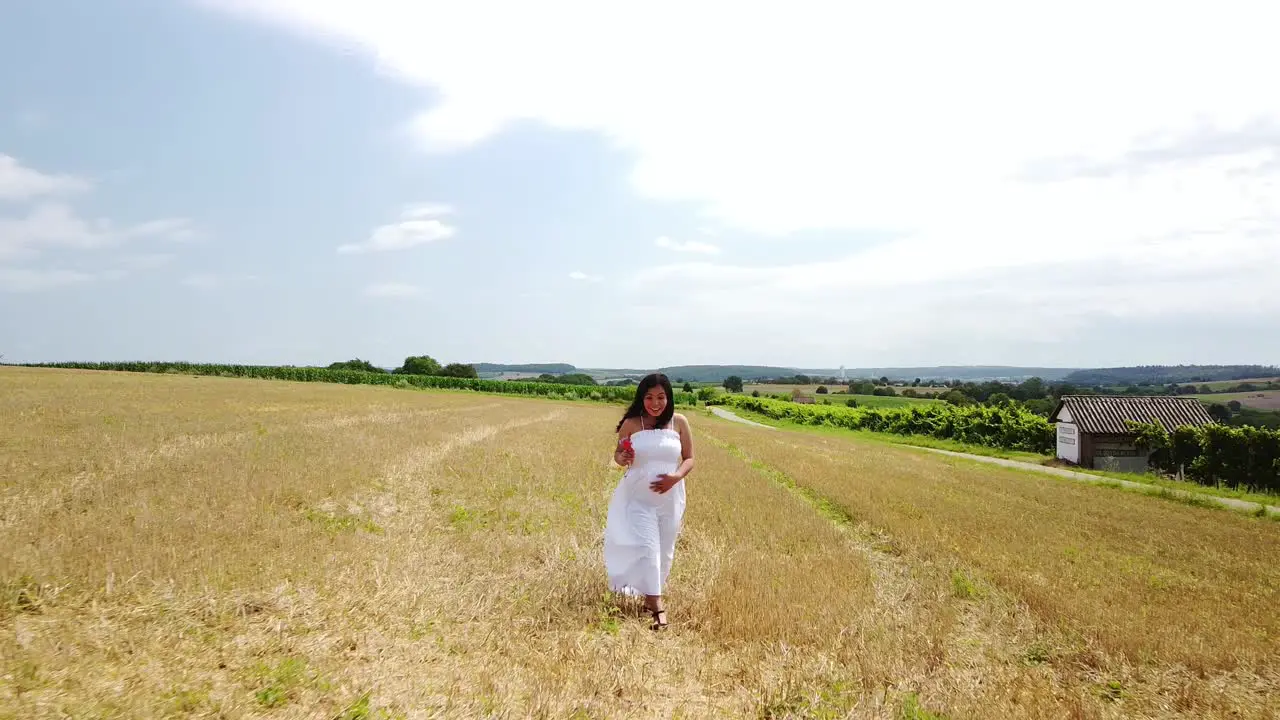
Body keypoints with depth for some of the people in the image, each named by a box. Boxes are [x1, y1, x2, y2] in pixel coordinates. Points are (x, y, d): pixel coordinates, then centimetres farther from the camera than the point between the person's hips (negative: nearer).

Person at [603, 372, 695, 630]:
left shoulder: (679, 422, -3)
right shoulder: (631, 423, -6)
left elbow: (689, 458, 2)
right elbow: (618, 453, 6)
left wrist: (676, 477, -17)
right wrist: (621, 458, -18)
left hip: (669, 499, 2)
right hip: (638, 498, -2)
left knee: (664, 551, 13)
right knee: (646, 549, -11)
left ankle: (650, 597, 35)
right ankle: (657, 606, -9)